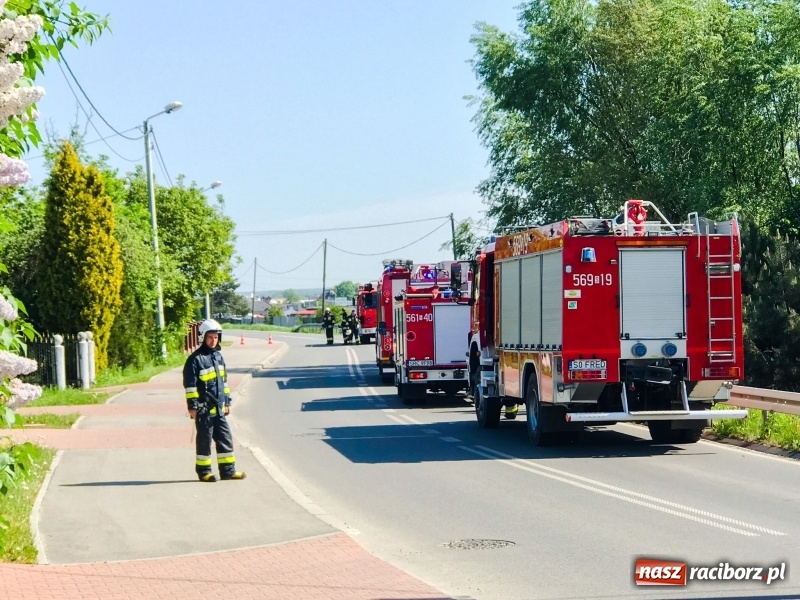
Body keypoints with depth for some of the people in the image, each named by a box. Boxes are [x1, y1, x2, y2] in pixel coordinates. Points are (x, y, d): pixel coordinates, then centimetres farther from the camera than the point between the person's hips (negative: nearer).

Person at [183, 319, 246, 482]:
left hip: (219, 407, 7)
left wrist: (227, 402, 20)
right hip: (204, 408, -7)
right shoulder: (195, 359, -10)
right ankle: (204, 470, 10)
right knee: (204, 439, 1)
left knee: (225, 438, 8)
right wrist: (192, 406, -15)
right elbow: (190, 385, -12)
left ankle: (228, 469, 15)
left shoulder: (218, 356, 14)